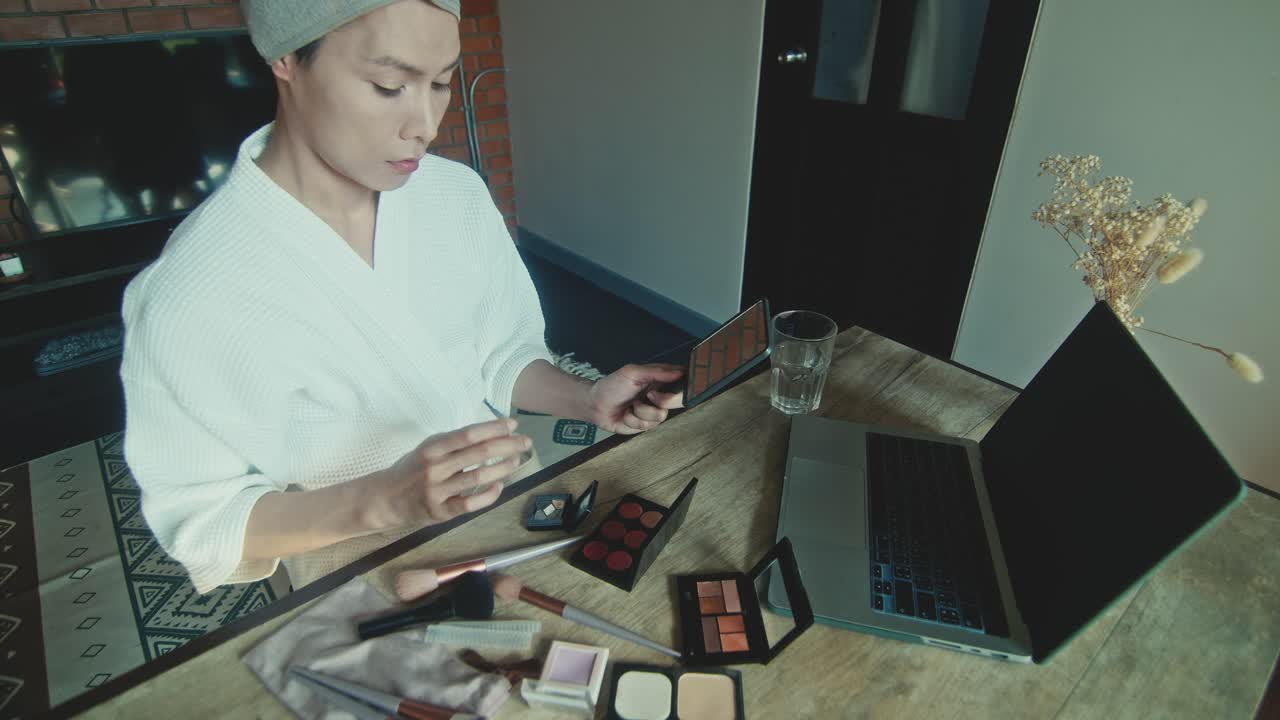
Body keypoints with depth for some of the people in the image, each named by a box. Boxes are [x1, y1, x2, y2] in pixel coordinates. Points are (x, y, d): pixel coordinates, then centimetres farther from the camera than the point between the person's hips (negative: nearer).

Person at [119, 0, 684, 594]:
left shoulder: (459, 195, -7)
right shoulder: (188, 298, -23)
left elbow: (503, 355, 4)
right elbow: (199, 523, -14)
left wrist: (588, 401, -14)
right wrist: (383, 501, -30)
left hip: (509, 501, 4)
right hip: (369, 588, -3)